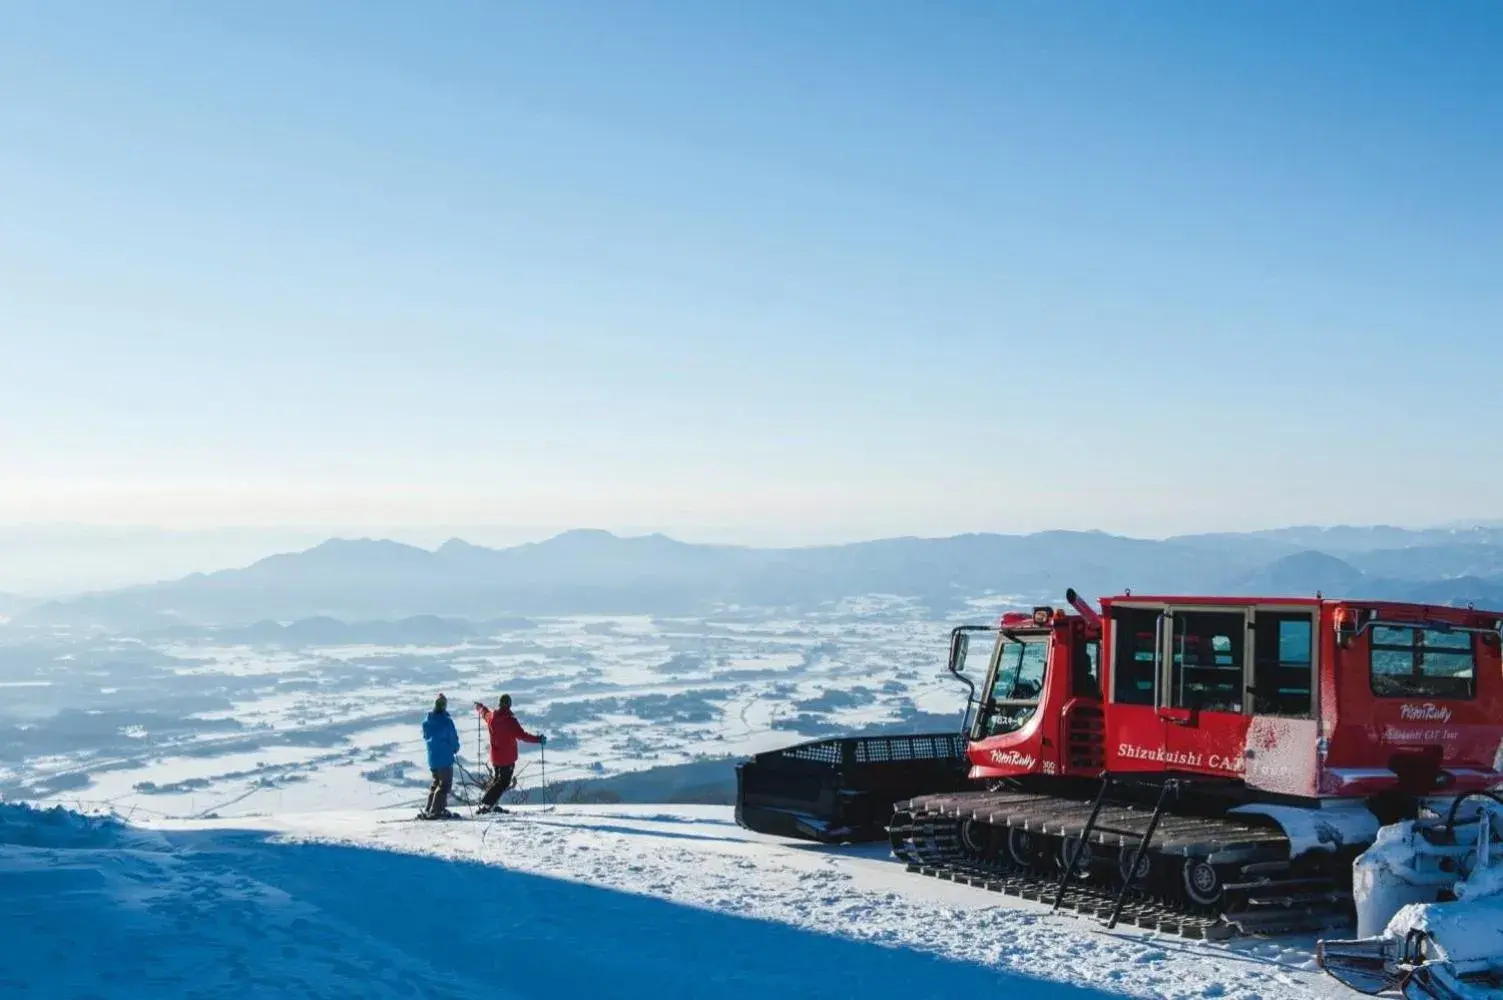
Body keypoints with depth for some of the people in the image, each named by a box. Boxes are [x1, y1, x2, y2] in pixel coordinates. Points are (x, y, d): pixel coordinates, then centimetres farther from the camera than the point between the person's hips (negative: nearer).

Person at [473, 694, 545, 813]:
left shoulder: (491, 717, -1)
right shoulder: (510, 720, -21)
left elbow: (485, 713, 22)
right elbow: (521, 735, -25)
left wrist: (480, 707, 45)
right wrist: (537, 739, -18)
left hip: (495, 757, 7)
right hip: (508, 758, -6)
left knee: (496, 779, 23)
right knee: (504, 782, 0)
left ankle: (487, 803, 22)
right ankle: (487, 805, -9)